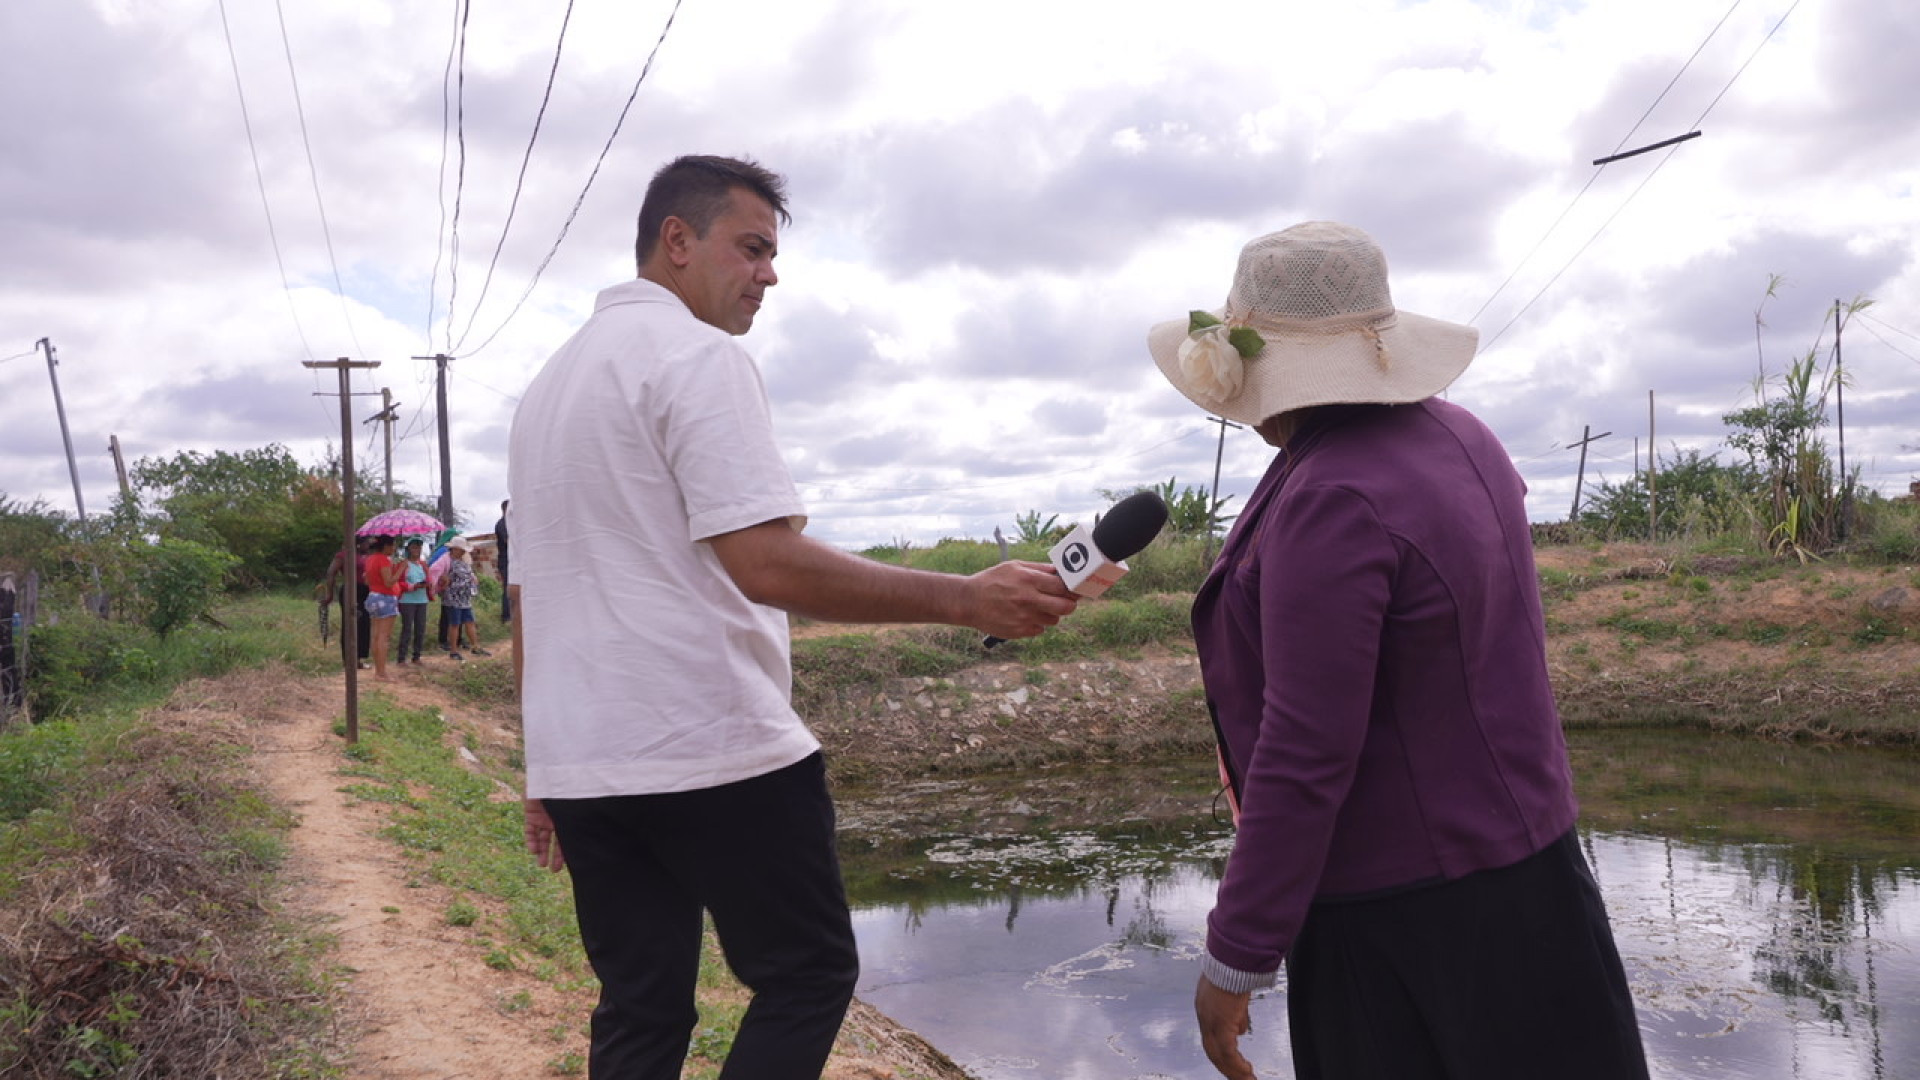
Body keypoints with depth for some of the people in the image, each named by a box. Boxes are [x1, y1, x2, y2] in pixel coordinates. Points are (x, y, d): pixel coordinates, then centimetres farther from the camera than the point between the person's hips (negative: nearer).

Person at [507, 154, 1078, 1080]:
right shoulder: (698, 356, -9)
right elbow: (768, 565, -21)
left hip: (582, 762, 8)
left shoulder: (549, 383, 19)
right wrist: (966, 599, -20)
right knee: (807, 978, 7)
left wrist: (548, 764, 25)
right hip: (715, 754, -8)